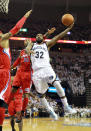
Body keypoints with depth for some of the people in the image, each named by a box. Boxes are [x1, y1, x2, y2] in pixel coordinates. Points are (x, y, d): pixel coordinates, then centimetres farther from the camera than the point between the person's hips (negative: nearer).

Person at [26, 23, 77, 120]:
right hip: (36, 71, 1)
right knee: (41, 94, 2)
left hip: (46, 68, -1)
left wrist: (69, 28, 1)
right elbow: (27, 49, 0)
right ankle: (50, 111, 17)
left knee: (57, 85, -20)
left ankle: (66, 107, -11)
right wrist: (28, 50, -25)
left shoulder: (47, 45, 18)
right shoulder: (32, 45, 22)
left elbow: (58, 37, 10)